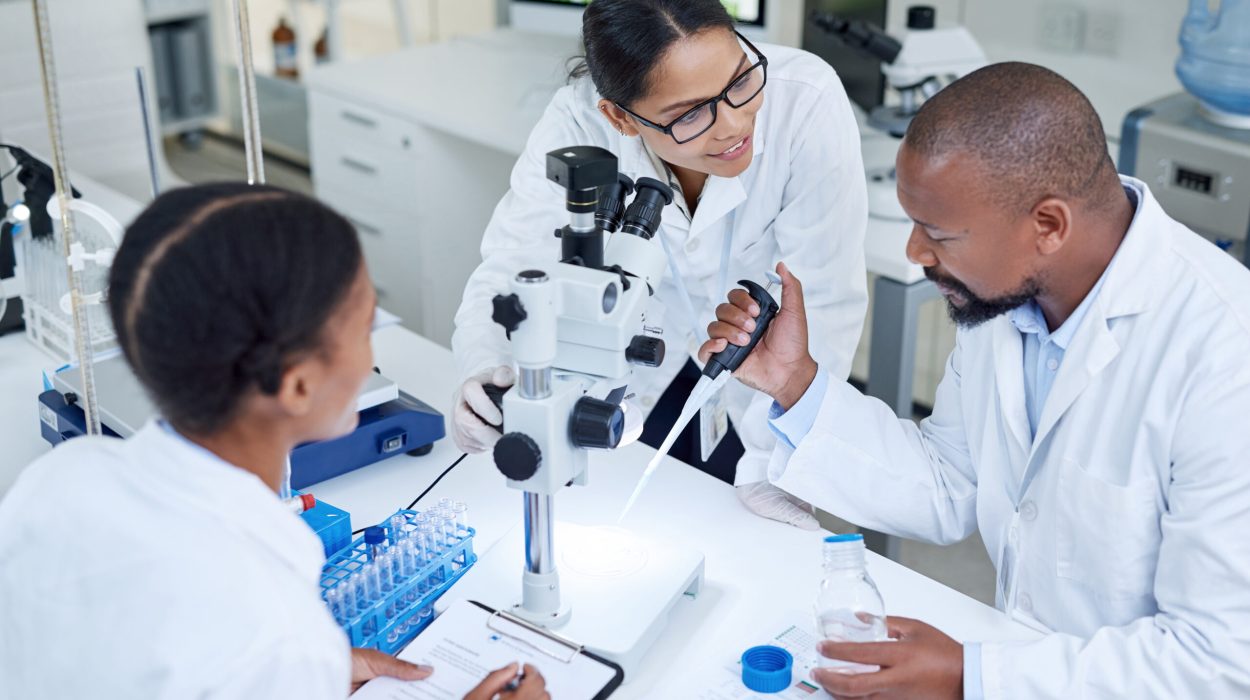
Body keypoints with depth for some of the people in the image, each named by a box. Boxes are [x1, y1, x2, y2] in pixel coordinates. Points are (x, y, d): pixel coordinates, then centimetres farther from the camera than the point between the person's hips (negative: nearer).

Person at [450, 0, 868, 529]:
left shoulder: (805, 100, -35)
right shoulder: (579, 122, -31)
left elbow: (825, 301, -29)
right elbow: (512, 268, -26)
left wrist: (768, 471, -29)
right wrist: (486, 375, -48)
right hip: (646, 346, 1)